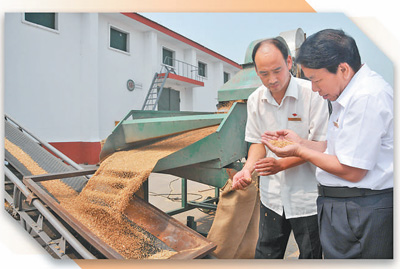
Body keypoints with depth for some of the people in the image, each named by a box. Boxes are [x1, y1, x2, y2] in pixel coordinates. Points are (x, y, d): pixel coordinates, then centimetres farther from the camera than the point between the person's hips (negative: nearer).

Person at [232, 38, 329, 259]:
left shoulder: (312, 93, -15)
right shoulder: (255, 100, -1)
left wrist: (282, 164, -24)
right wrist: (247, 169, -11)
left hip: (307, 196, -3)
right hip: (272, 194, 4)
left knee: (311, 256, 15)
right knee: (265, 254, 18)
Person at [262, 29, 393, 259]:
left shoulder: (366, 97, -22)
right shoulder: (352, 93, 10)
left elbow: (351, 171, -21)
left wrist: (299, 152, -11)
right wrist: (301, 141, 7)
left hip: (361, 212, -9)